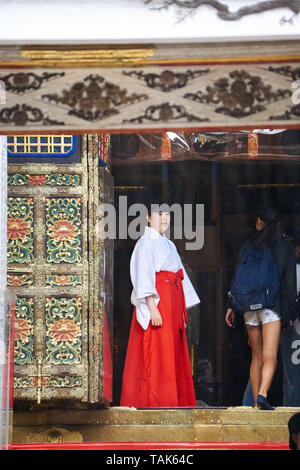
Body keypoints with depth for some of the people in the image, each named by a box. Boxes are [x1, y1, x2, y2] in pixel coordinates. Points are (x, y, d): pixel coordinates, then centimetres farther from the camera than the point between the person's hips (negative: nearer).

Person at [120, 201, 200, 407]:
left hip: (172, 304, 9)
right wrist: (152, 308, -23)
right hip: (156, 302, -9)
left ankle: (174, 403, 11)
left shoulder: (169, 244, 20)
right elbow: (144, 277, -14)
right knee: (156, 357, -10)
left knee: (174, 357, 8)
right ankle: (152, 404, -10)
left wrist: (182, 311, 17)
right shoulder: (146, 242, -5)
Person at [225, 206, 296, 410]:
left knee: (256, 356, 11)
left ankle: (256, 400, 10)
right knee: (270, 355, -11)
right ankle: (263, 394, -30)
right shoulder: (285, 245, 2)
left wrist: (231, 306, 10)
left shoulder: (249, 245, 8)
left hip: (250, 305, 3)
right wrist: (290, 312, 4)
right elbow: (290, 280, 0)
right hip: (272, 305, -3)